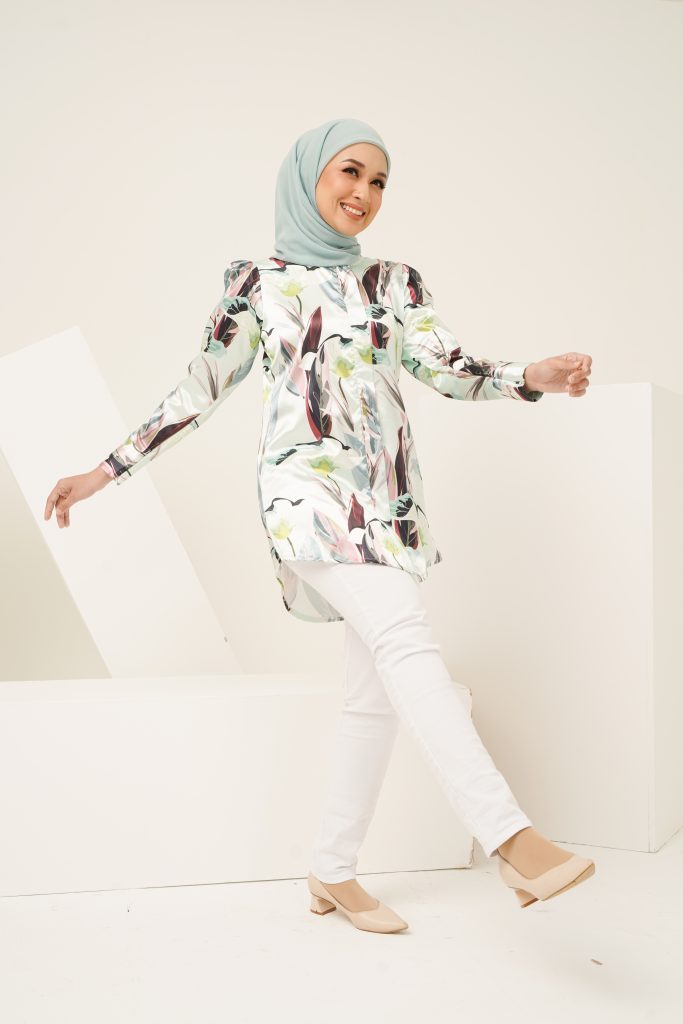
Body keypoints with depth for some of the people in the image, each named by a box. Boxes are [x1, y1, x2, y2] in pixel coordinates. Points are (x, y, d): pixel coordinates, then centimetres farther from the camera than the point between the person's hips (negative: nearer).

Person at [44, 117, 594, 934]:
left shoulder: (394, 282, 18)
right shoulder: (255, 282, 10)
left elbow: (449, 370, 5)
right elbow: (200, 391, 12)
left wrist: (536, 376, -15)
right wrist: (105, 471, 11)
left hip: (387, 497, 5)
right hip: (308, 486, -4)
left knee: (377, 692, 4)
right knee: (405, 640, -26)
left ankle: (333, 872, 18)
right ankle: (514, 840, -33)